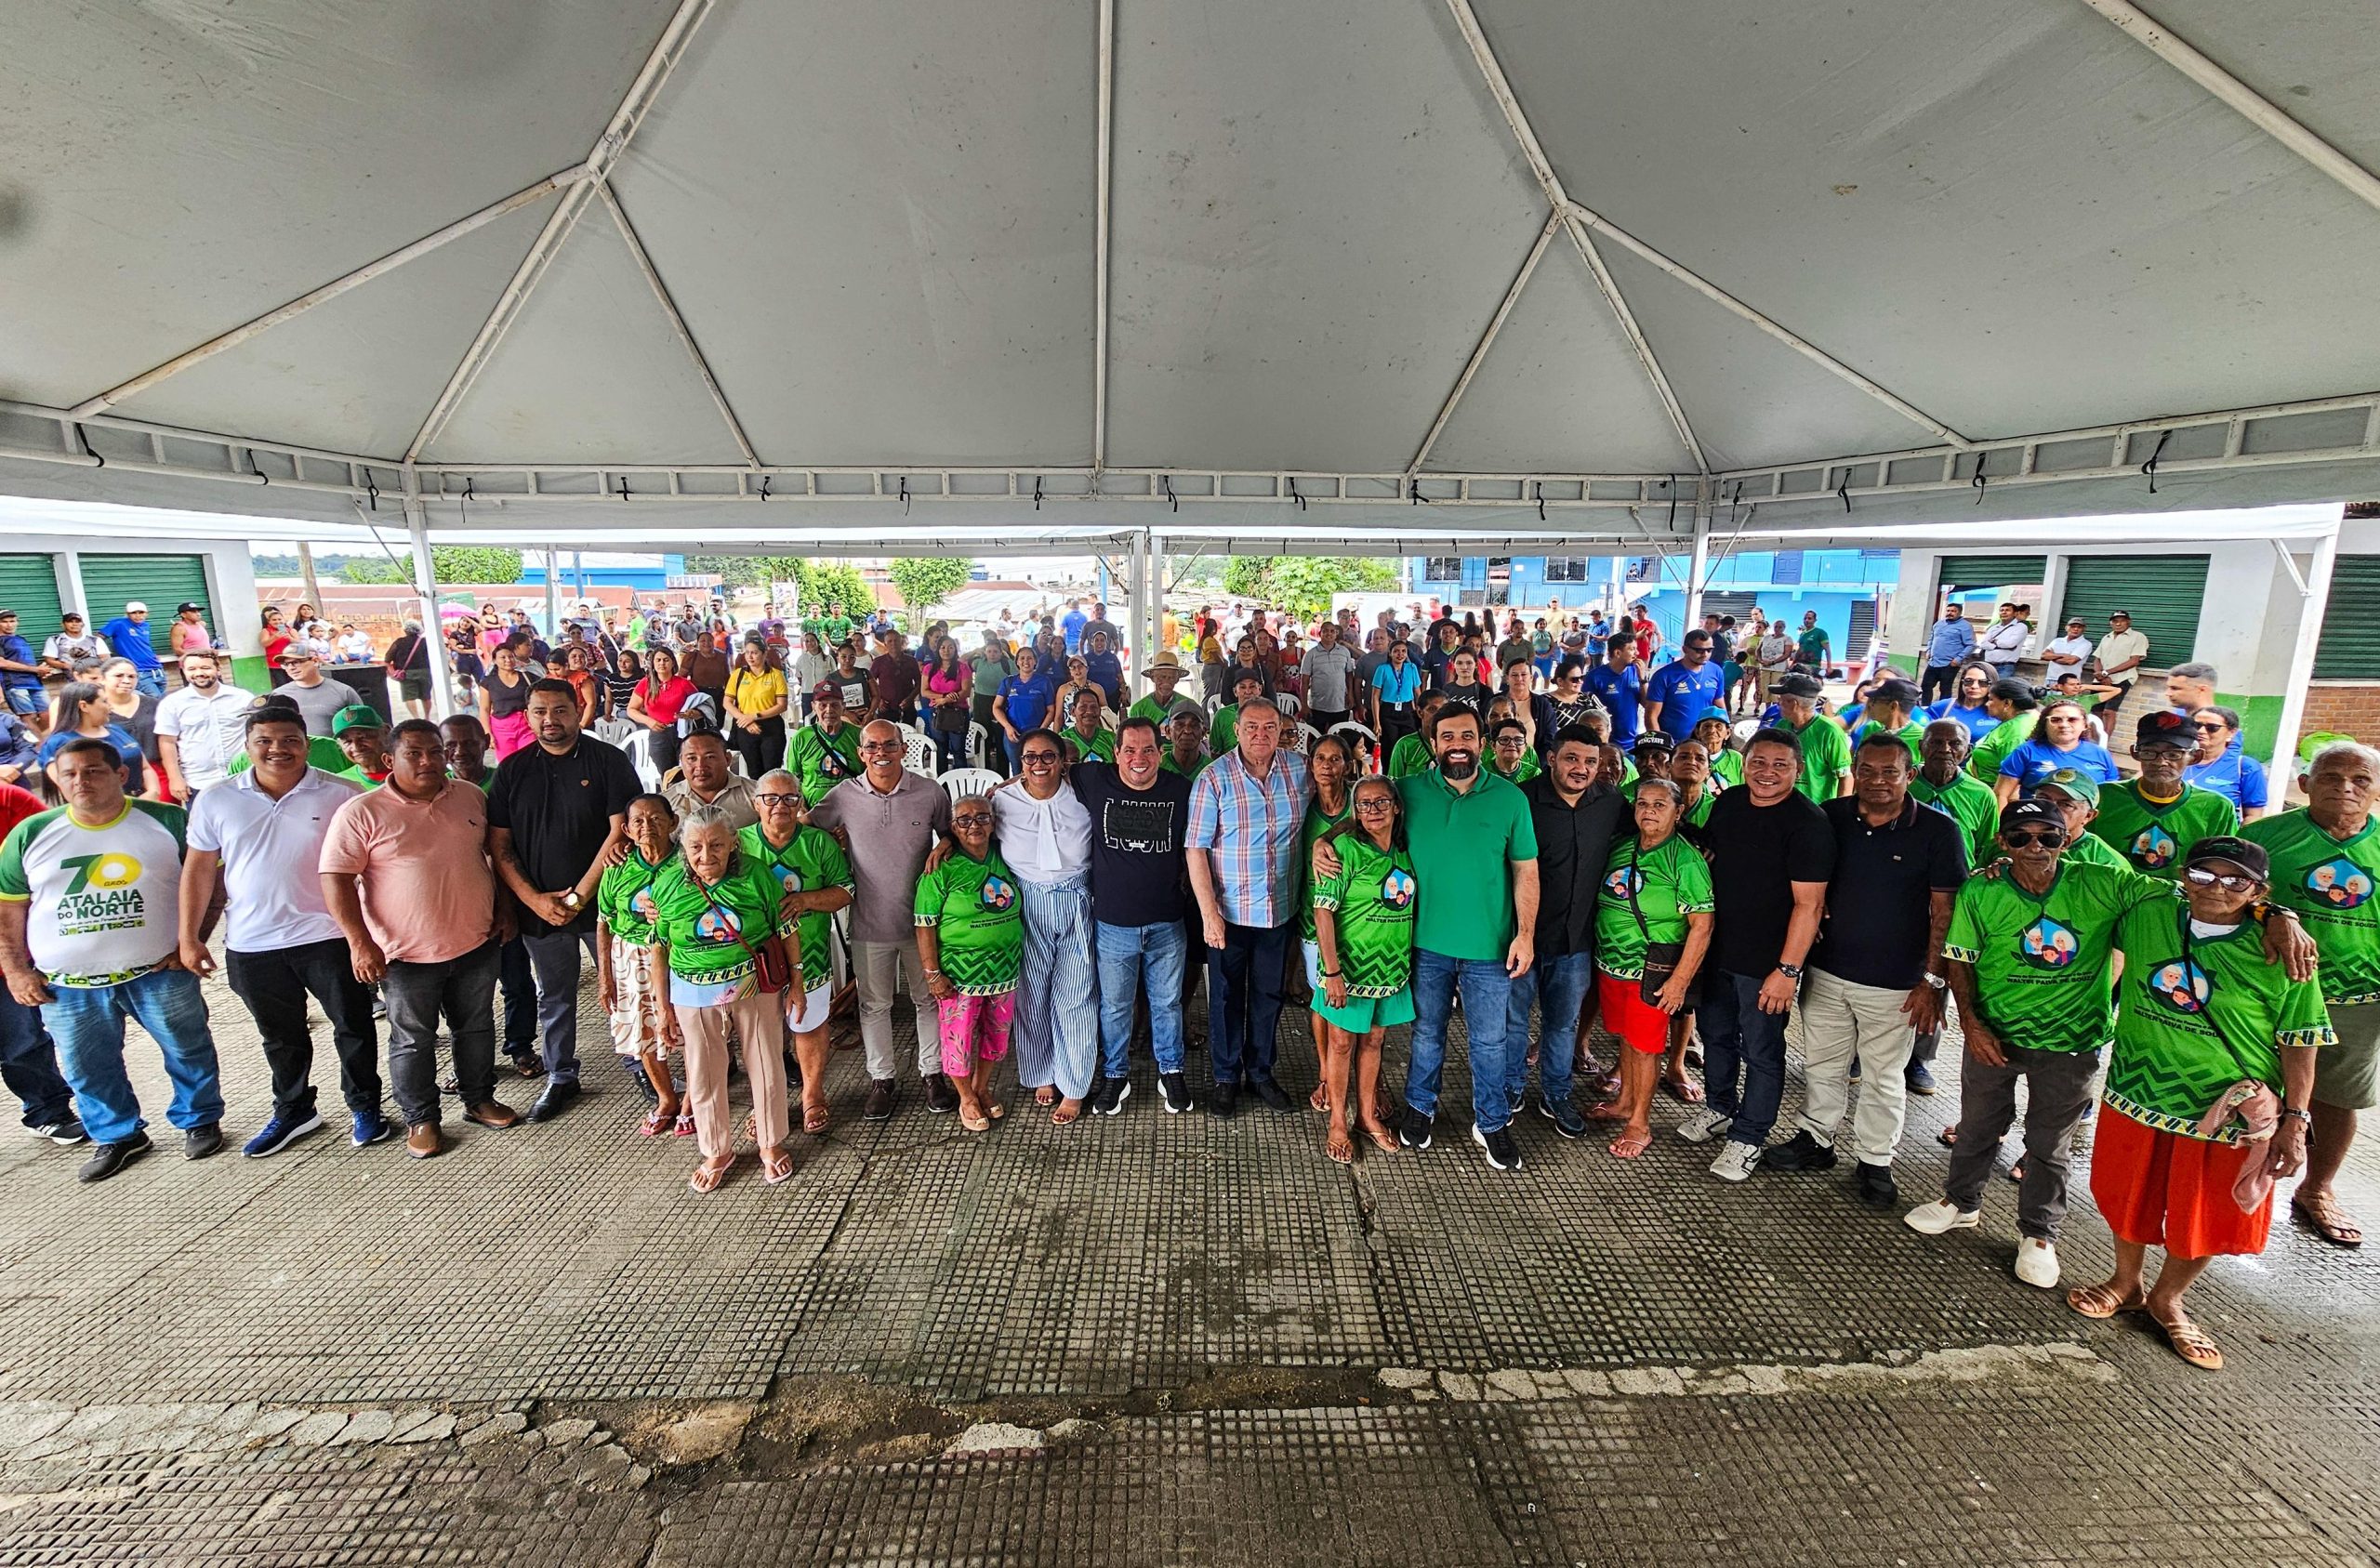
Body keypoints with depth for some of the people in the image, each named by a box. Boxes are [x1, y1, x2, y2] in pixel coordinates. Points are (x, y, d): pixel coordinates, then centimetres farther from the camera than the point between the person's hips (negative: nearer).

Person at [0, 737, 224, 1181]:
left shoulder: (167, 821, -6)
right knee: (88, 1068, 13)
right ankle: (116, 1137, 32)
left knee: (189, 1051, 9)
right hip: (68, 985, 3)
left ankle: (199, 1121, 28)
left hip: (159, 972, -2)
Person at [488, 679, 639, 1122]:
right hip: (539, 907, 3)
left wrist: (581, 894, -13)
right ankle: (560, 1078, 31)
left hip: (602, 902, -3)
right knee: (554, 998, 16)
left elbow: (620, 829, -11)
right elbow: (499, 846, 3)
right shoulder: (512, 770, 4)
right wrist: (534, 900, -8)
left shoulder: (607, 760, -6)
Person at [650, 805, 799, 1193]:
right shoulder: (667, 884, -7)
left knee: (766, 1068, 10)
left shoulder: (755, 874, -12)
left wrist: (797, 983, -2)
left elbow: (785, 929, -4)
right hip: (695, 996, 1)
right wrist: (663, 1006, 4)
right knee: (704, 1075, 13)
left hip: (755, 988, -1)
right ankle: (717, 1151, 35)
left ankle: (771, 1144, 32)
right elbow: (658, 949, 2)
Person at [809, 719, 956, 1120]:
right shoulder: (843, 796, -7)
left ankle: (933, 1073, 33)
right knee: (874, 1004, 15)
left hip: (921, 919, 0)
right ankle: (880, 1079, 33)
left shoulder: (930, 792, -7)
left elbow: (951, 835, 7)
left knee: (927, 998, 15)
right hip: (869, 923, 1)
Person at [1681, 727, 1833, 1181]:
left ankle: (1747, 1137, 25)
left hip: (1766, 963, -6)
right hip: (1716, 950, 6)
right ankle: (1718, 1108, 41)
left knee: (1761, 1052, 9)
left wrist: (1787, 970, -21)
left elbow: (1809, 903, -19)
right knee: (1716, 1034, 21)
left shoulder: (1809, 823, -17)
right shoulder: (1728, 803, 1)